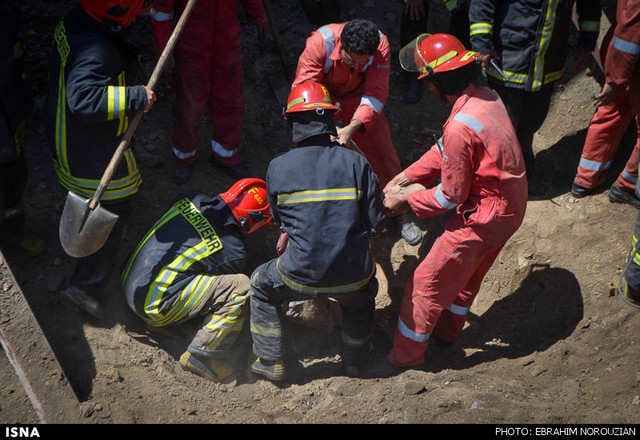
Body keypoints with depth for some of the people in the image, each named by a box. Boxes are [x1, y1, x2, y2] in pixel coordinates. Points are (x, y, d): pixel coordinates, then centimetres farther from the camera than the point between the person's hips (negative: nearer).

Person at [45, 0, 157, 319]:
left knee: (90, 205, 30)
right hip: (94, 153, -10)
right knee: (114, 215, 6)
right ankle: (85, 284, 15)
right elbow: (83, 98, -43)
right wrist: (135, 98, -37)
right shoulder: (96, 49, -33)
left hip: (67, 135, 10)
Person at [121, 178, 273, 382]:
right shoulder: (234, 252, -14)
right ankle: (201, 355, -6)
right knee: (241, 288, -13)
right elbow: (233, 288, 5)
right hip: (153, 306, -8)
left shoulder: (190, 199, 1)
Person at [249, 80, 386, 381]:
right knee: (360, 299, 37)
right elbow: (376, 223, -3)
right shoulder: (356, 163, -7)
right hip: (353, 275, 2)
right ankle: (354, 362, 47)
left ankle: (271, 364, 32)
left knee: (261, 286, 30)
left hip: (302, 276, -1)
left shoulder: (277, 168, -7)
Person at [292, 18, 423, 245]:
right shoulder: (320, 43, -38)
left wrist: (352, 128, -50)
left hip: (356, 96, 1)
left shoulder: (380, 45, -33)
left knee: (381, 147, -5)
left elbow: (376, 93, -35)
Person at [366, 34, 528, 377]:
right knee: (469, 272, 28)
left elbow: (451, 195, -21)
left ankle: (405, 355, 20)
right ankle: (446, 329, 50)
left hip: (484, 216, -9)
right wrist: (404, 177, 4)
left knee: (428, 281, 5)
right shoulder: (485, 96, -3)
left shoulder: (459, 127, -31)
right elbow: (445, 151, 8)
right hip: (510, 205, 9)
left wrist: (406, 199, -7)